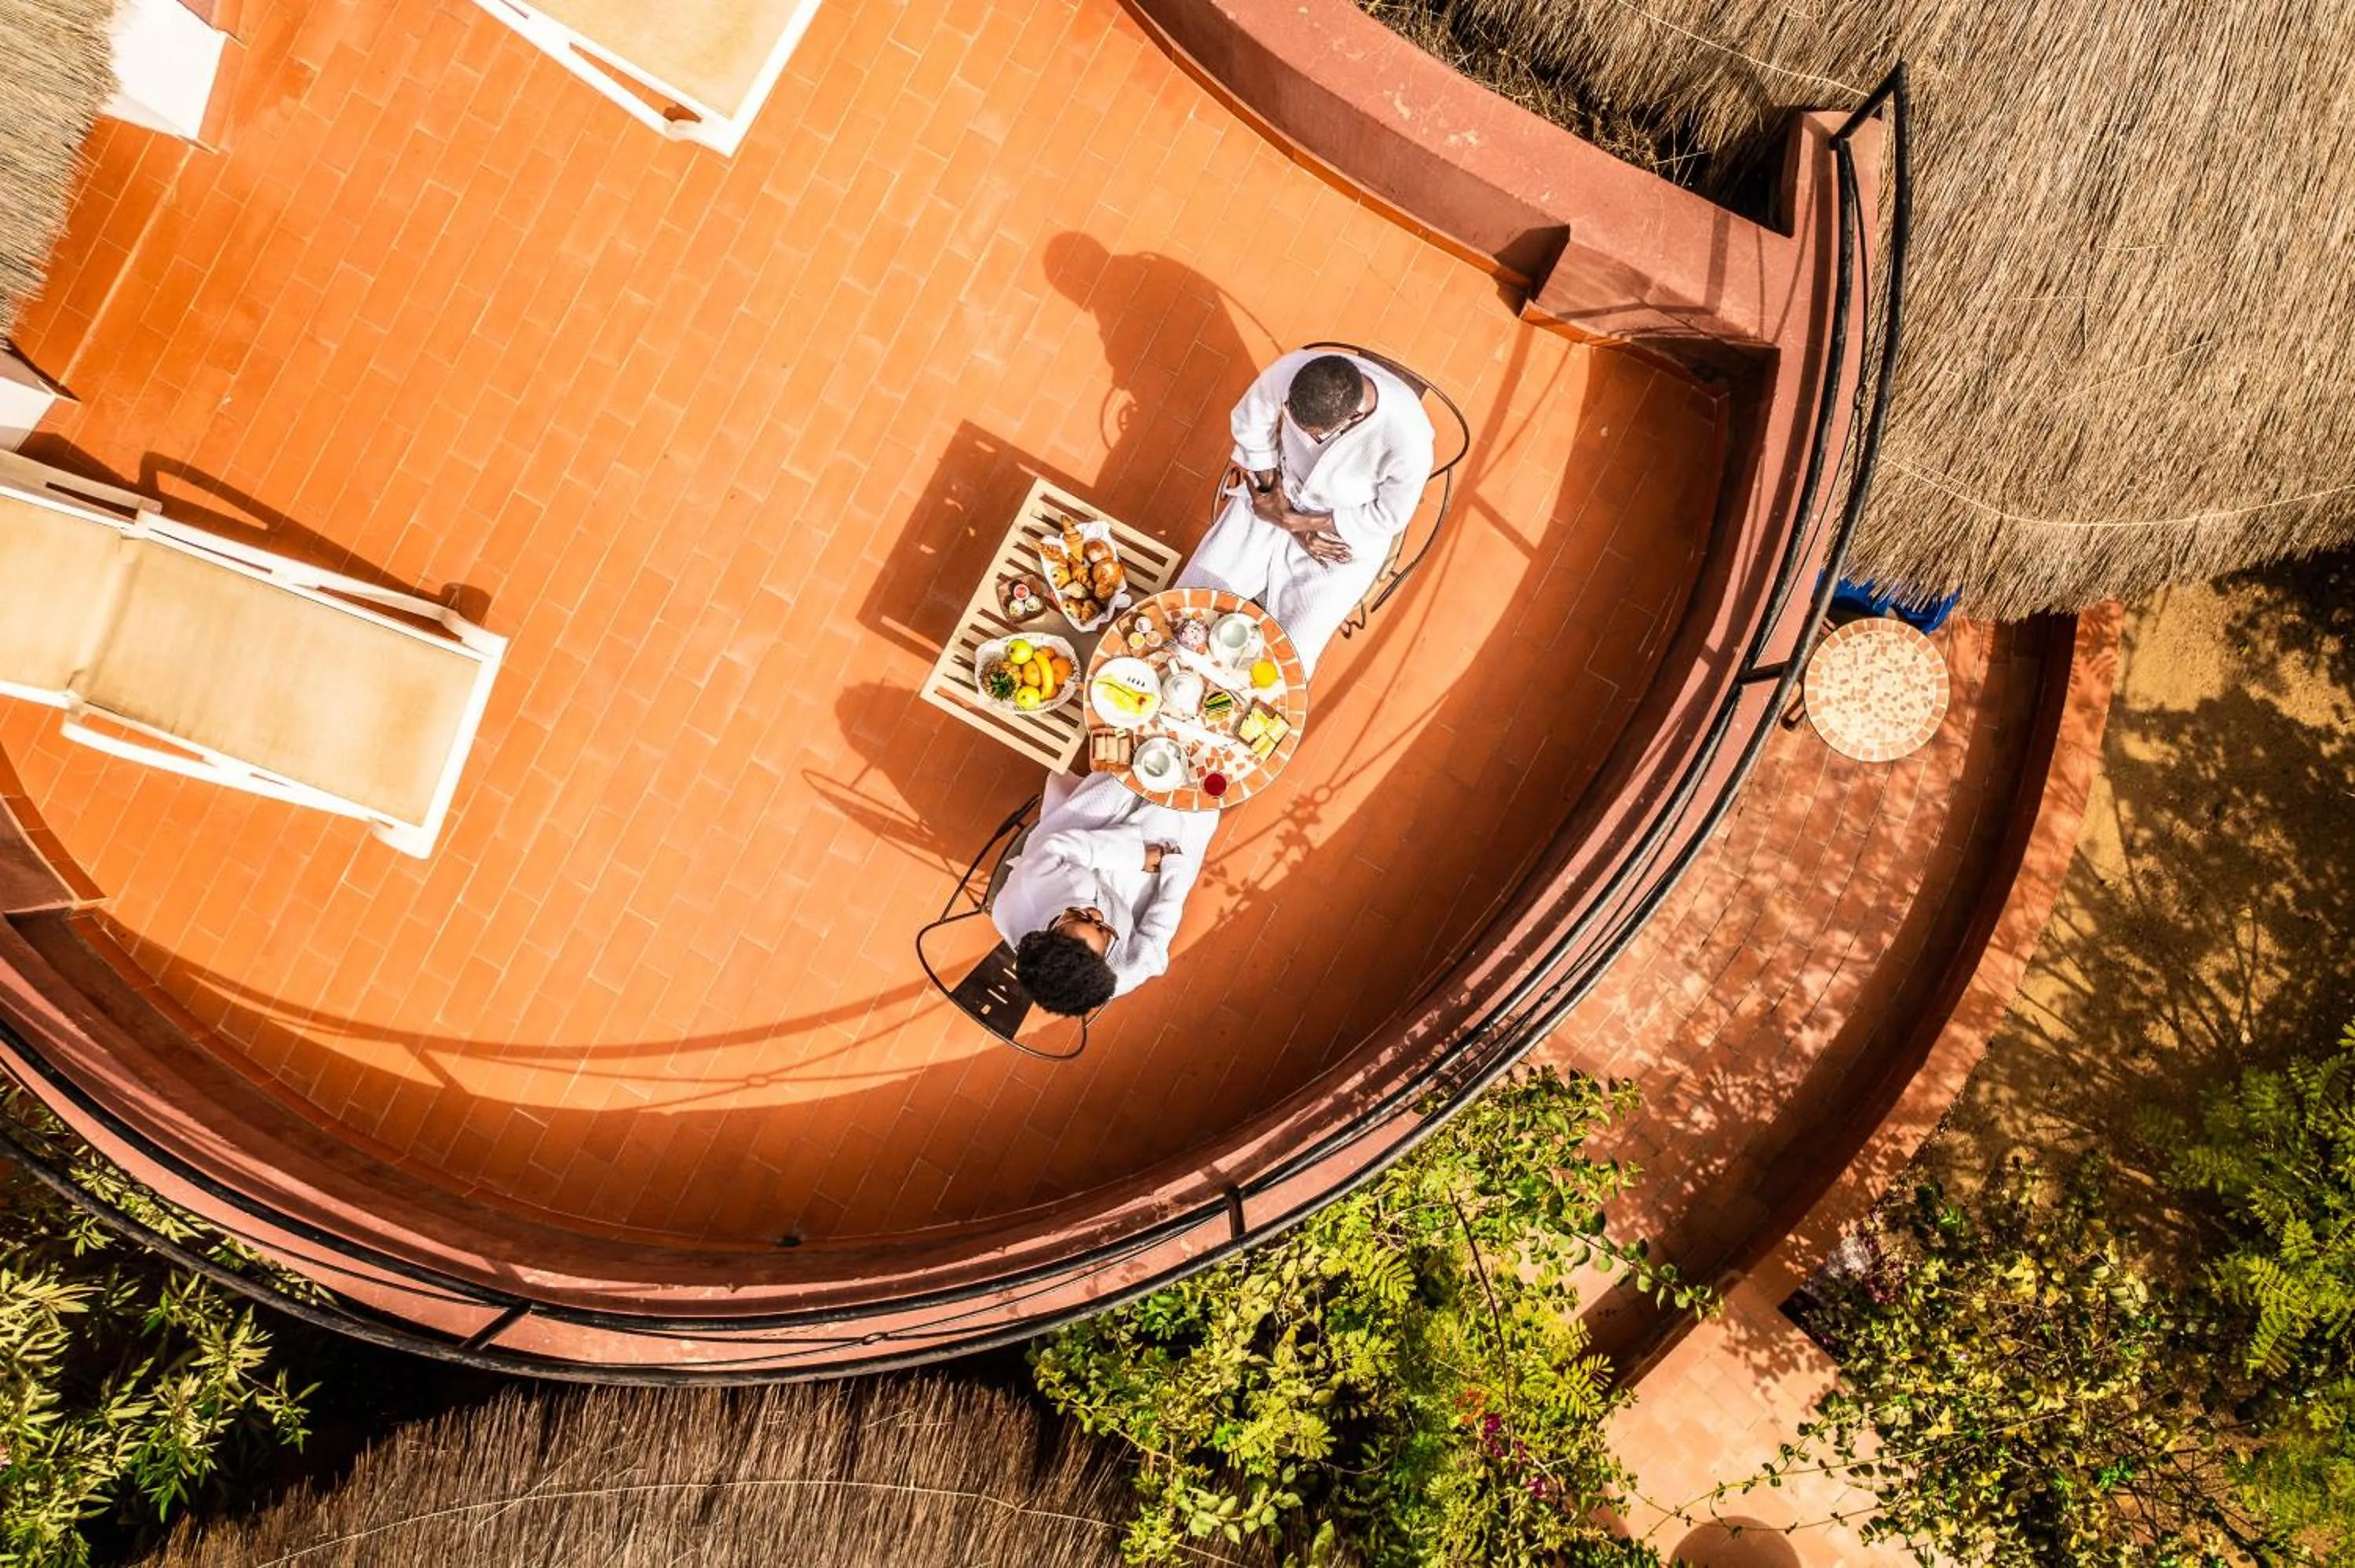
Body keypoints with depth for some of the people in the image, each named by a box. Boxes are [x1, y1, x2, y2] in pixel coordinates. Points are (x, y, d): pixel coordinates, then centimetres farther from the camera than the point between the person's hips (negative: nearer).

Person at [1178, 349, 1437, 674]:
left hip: (1348, 535, -3)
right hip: (1281, 492, 3)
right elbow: (1251, 426, -8)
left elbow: (1387, 518, -20)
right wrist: (1276, 495, -14)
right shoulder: (1290, 371, -32)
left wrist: (1292, 521, -19)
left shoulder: (1409, 441, -39)